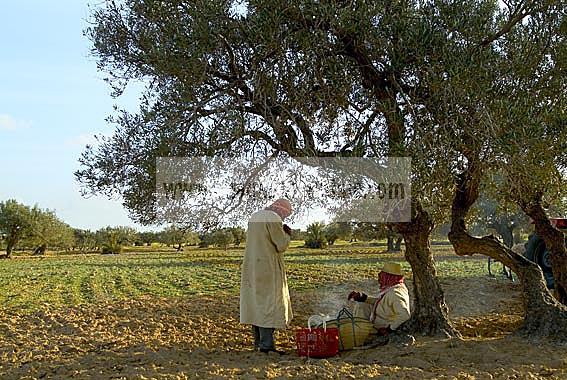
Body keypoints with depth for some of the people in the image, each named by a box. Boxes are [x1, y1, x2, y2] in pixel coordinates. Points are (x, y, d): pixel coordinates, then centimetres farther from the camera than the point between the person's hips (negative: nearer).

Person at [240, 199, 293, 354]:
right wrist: (287, 234, 4)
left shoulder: (255, 216, 12)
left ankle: (259, 341, 19)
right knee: (269, 303, -5)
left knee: (256, 303, 12)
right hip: (268, 268, -8)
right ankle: (267, 344, -6)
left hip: (252, 267, 8)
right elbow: (282, 245, -15)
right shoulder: (274, 219, -14)